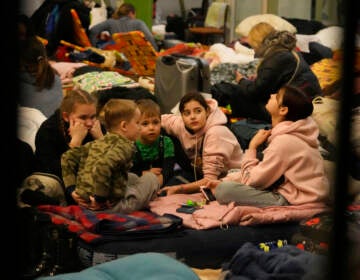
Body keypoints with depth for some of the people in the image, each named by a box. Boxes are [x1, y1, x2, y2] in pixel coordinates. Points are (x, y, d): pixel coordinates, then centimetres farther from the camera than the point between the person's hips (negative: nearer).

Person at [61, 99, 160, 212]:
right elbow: (103, 165, -30)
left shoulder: (96, 143, 12)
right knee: (151, 178, 13)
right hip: (112, 206, -8)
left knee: (133, 177, 32)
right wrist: (100, 198, -22)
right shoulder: (125, 145, -12)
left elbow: (67, 157, 11)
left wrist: (71, 188, 9)